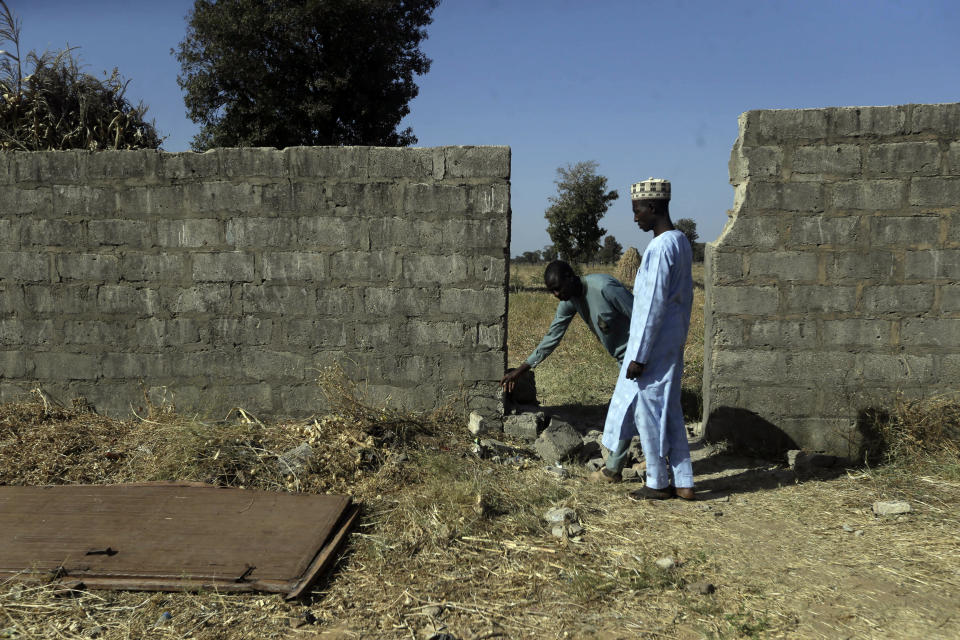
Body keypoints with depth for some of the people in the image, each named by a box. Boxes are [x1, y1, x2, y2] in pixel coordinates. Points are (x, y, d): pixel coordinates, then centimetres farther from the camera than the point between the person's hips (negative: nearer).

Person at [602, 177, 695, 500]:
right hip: (673, 342, 10)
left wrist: (639, 356, -19)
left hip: (654, 344, -10)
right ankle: (683, 483, 19)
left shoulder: (660, 247, -19)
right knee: (670, 411, 14)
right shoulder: (681, 242, 11)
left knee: (649, 412, 2)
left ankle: (658, 483, 13)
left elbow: (653, 306, -22)